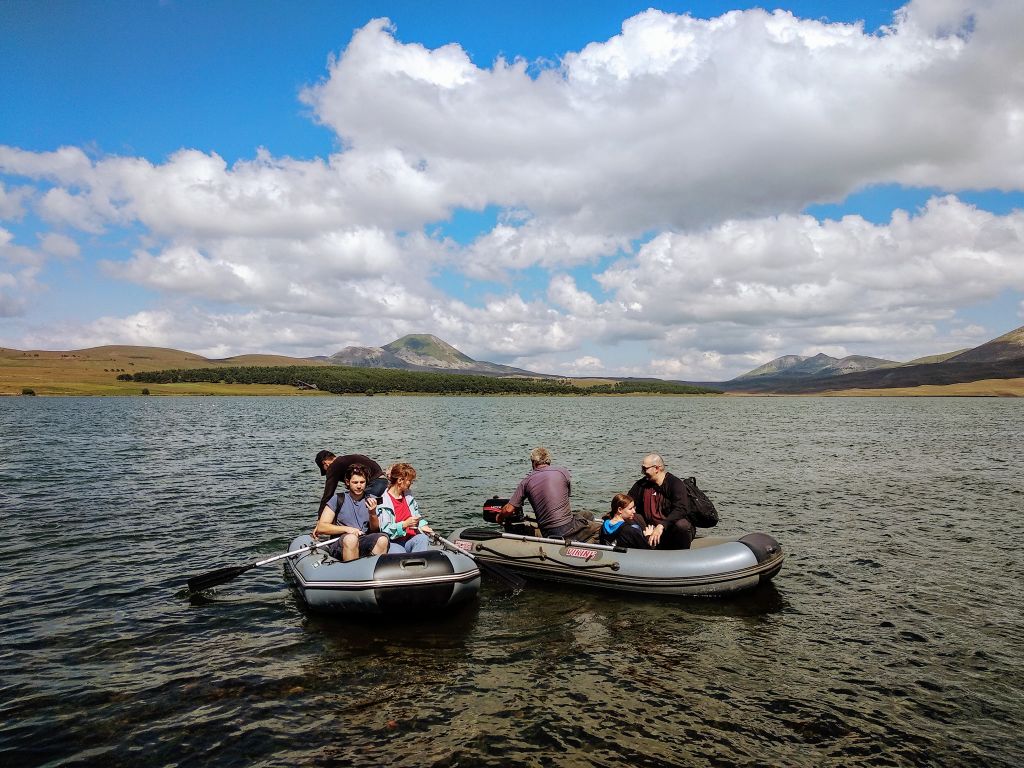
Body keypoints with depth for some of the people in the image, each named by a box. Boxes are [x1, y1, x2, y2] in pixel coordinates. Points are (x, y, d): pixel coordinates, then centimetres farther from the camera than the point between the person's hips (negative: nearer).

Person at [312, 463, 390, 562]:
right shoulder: (338, 500, 5)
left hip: (364, 544, 3)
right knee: (351, 538, -36)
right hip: (340, 545, -2)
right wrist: (347, 529, -14)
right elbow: (321, 527, -2)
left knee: (382, 539, -28)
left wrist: (372, 513, -13)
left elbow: (375, 530, 7)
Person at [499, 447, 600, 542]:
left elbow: (509, 509, 0)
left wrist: (499, 517, 23)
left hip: (547, 534, 4)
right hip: (568, 528, -4)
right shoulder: (562, 472, 0)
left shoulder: (526, 481, 3)